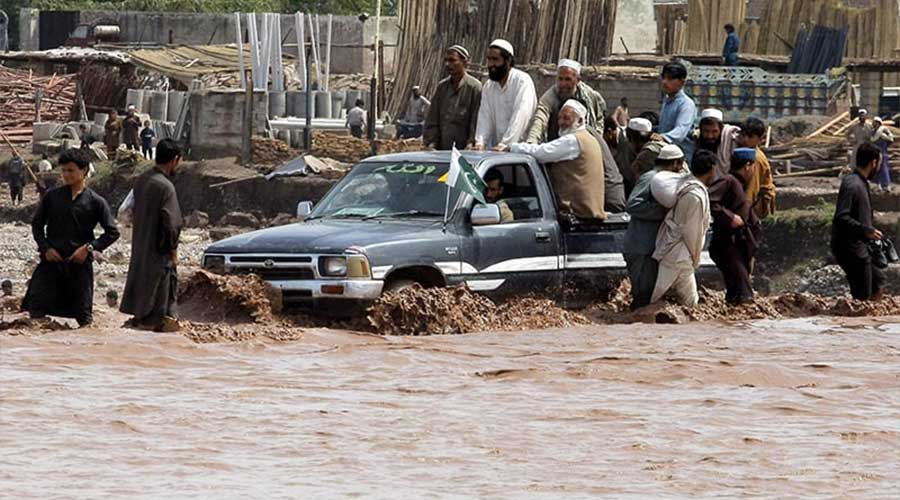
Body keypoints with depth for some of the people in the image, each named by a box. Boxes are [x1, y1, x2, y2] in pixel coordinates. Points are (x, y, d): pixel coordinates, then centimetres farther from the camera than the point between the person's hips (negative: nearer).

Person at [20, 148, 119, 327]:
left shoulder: (95, 202, 0)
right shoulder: (52, 197, 7)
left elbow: (112, 232, 2)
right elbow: (36, 224, 13)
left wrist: (90, 247, -10)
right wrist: (46, 248, -3)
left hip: (80, 261, -2)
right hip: (51, 259, 2)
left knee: (83, 312, 4)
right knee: (35, 306, -9)